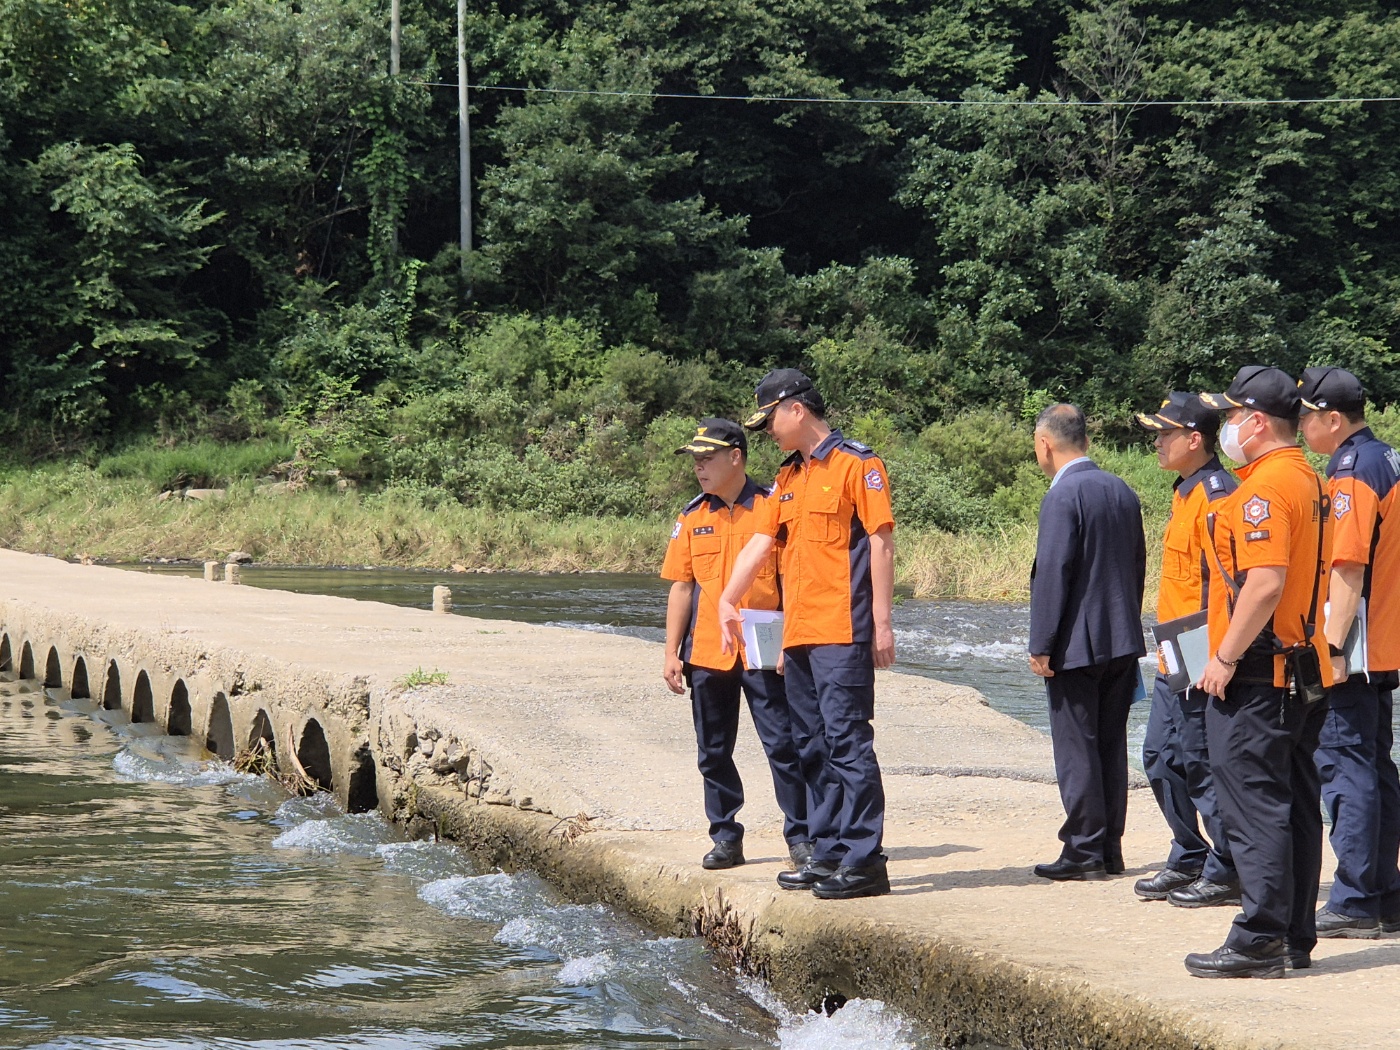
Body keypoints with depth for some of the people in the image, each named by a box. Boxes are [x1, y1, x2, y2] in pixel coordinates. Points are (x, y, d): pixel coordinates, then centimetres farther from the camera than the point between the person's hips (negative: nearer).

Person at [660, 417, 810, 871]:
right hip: (707, 652, 4)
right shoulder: (691, 519, 9)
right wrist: (671, 654, 5)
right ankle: (725, 837, 18)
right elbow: (681, 587, 11)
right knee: (714, 752, 9)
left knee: (783, 745, -5)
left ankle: (800, 835, 2)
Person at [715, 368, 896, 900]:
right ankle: (829, 854, 17)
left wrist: (882, 622, -14)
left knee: (847, 740, -11)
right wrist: (728, 598, -1)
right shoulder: (789, 477, 18)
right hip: (798, 632, 9)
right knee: (812, 747, 11)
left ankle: (864, 859, -10)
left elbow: (881, 541, -9)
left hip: (843, 632, -9)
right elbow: (761, 541, 14)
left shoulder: (856, 465, -6)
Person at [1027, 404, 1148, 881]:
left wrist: (1041, 644, -13)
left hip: (1076, 644, -8)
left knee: (1076, 746, -2)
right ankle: (1110, 848, 15)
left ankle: (1084, 849, -1)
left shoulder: (1063, 496, -14)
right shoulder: (1122, 492, 10)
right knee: (1111, 744, 11)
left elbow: (1052, 572, -17)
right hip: (1122, 641, 8)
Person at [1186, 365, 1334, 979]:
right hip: (1305, 672, 10)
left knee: (1253, 805, -8)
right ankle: (1295, 938, 17)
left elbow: (1265, 582, -25)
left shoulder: (1265, 488, -16)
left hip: (1257, 676, -10)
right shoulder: (1309, 481, 15)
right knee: (1295, 806, 12)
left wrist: (1224, 658, -19)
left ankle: (1259, 943, -8)